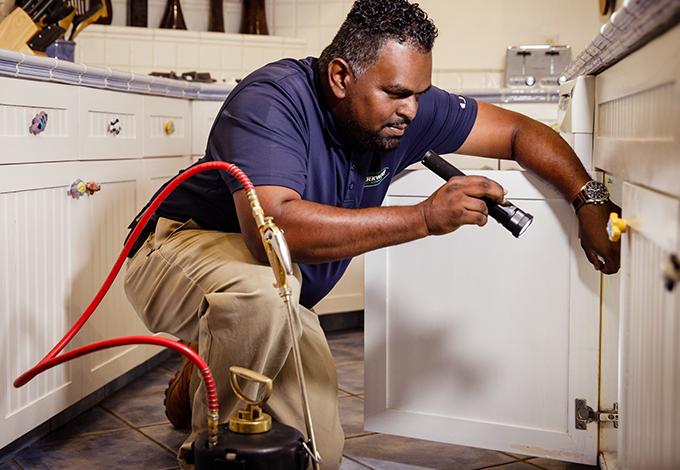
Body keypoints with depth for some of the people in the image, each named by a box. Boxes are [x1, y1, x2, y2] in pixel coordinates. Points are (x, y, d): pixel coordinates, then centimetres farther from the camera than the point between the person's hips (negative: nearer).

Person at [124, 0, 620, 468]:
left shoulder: (410, 109, -10)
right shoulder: (272, 100, -29)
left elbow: (519, 131, 1)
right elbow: (271, 227, -44)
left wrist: (590, 201, -10)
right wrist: (423, 217, -44)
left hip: (280, 303, 6)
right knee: (263, 290, -41)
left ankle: (199, 385, 23)